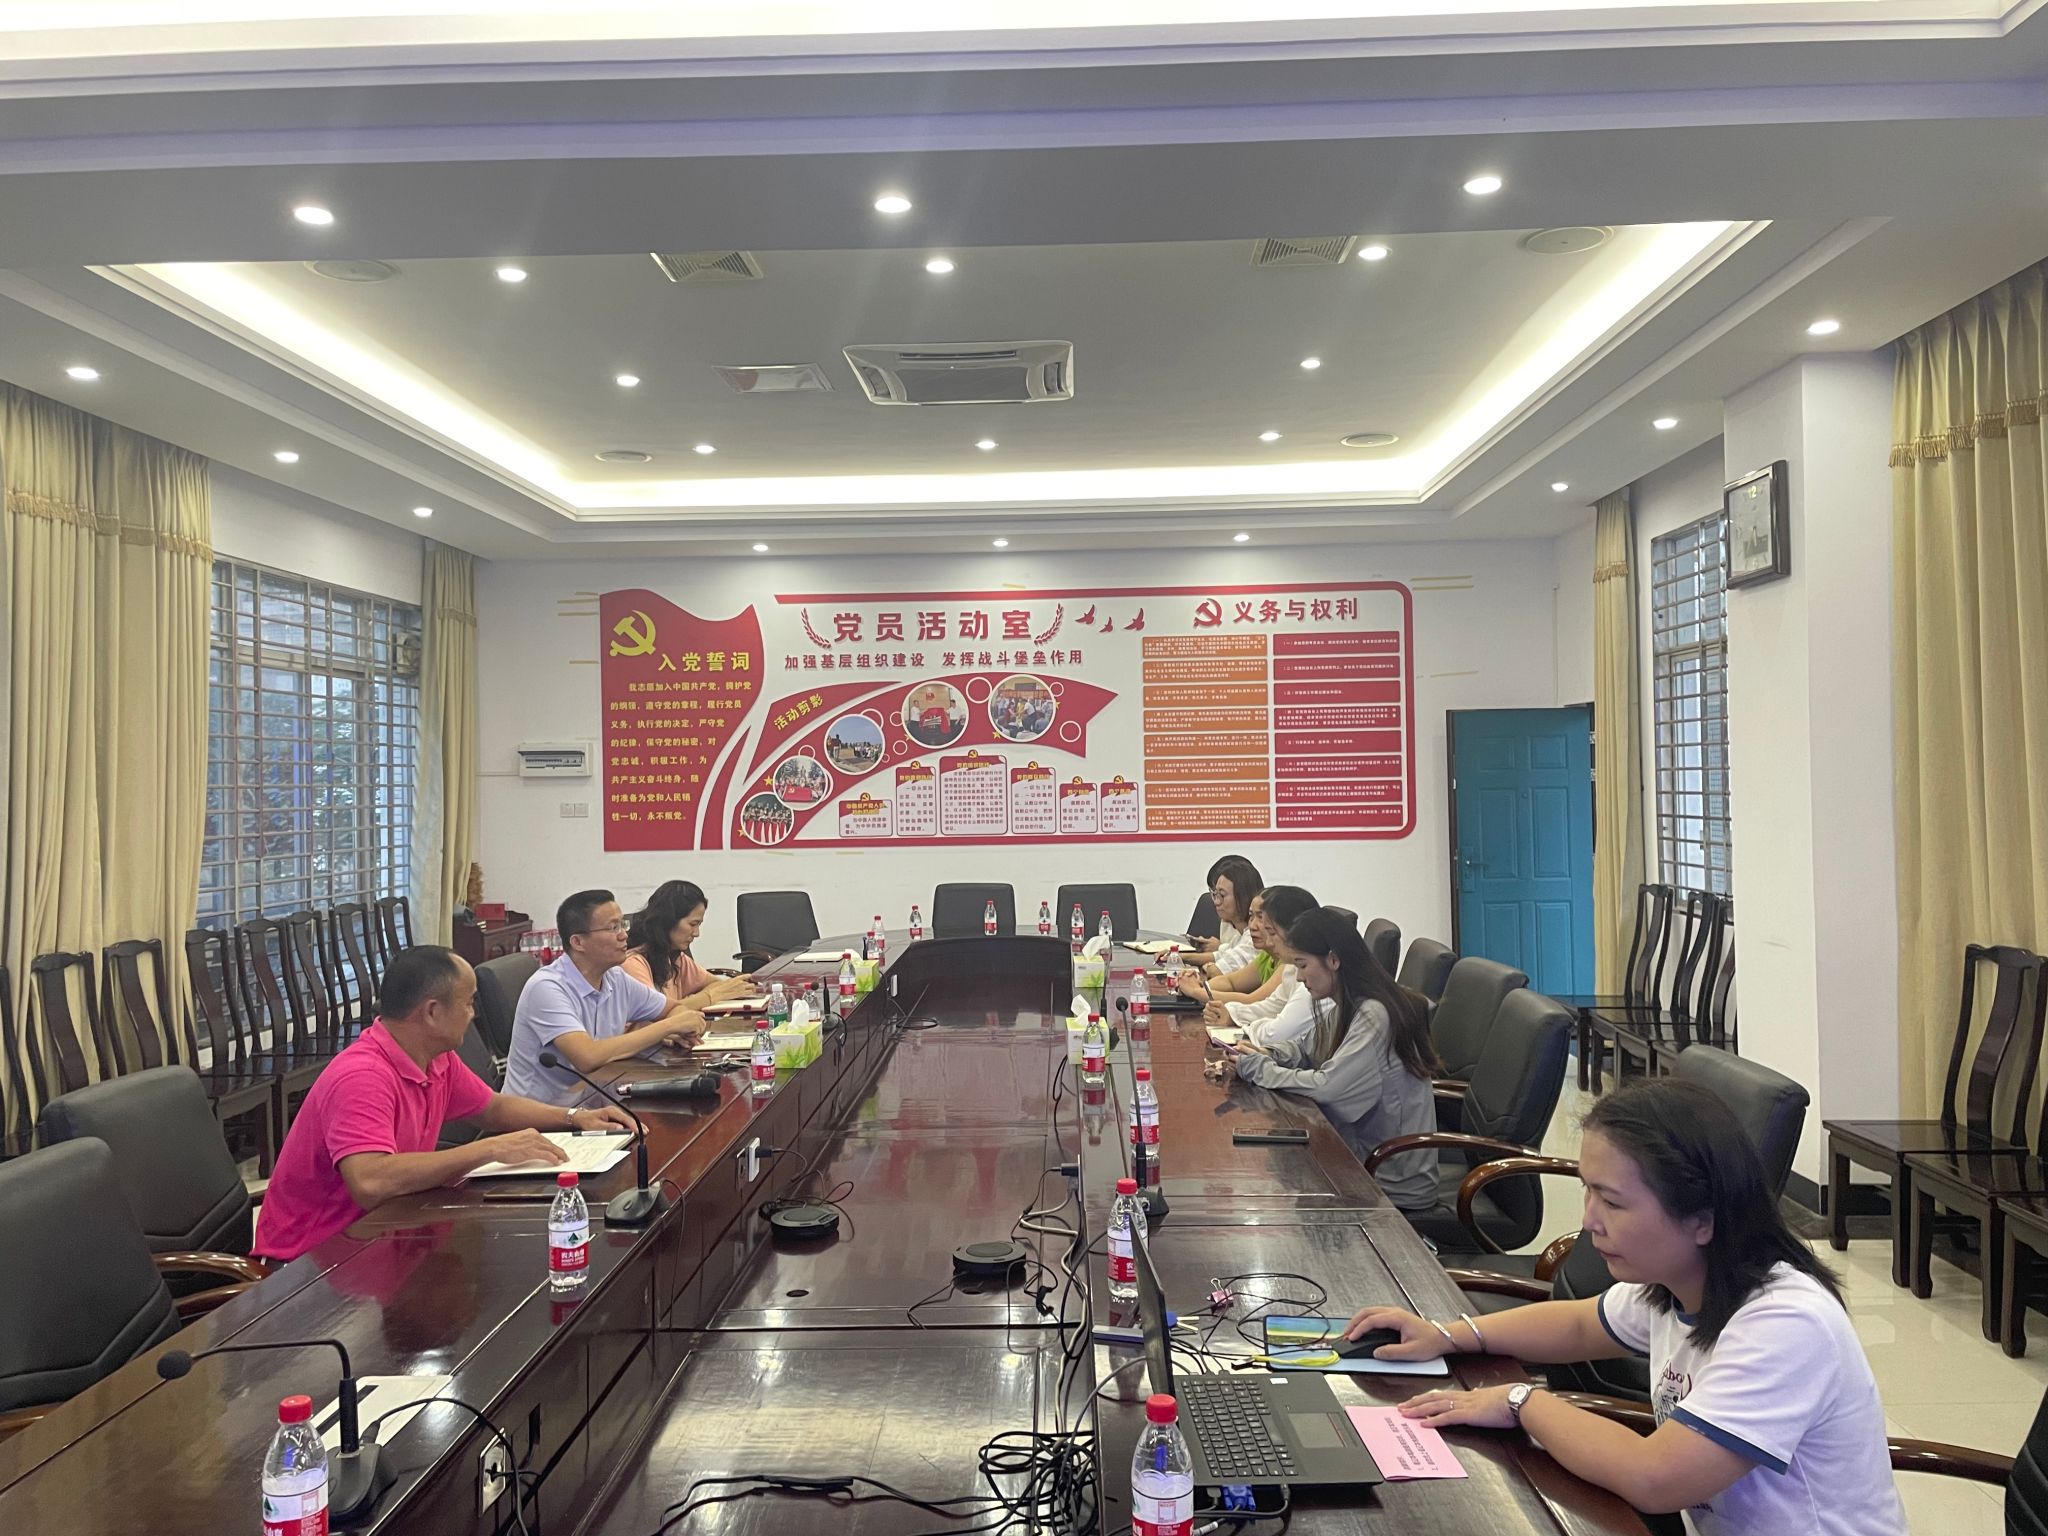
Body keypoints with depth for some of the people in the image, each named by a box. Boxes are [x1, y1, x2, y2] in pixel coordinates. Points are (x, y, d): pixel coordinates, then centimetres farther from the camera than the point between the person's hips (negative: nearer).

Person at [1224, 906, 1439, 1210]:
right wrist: (1266, 1055, -3)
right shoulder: (1345, 1008, 4)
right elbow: (1308, 1050, 17)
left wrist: (1257, 1069, -17)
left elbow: (1326, 1087, -28)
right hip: (1364, 1154, 8)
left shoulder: (1374, 1016, -25)